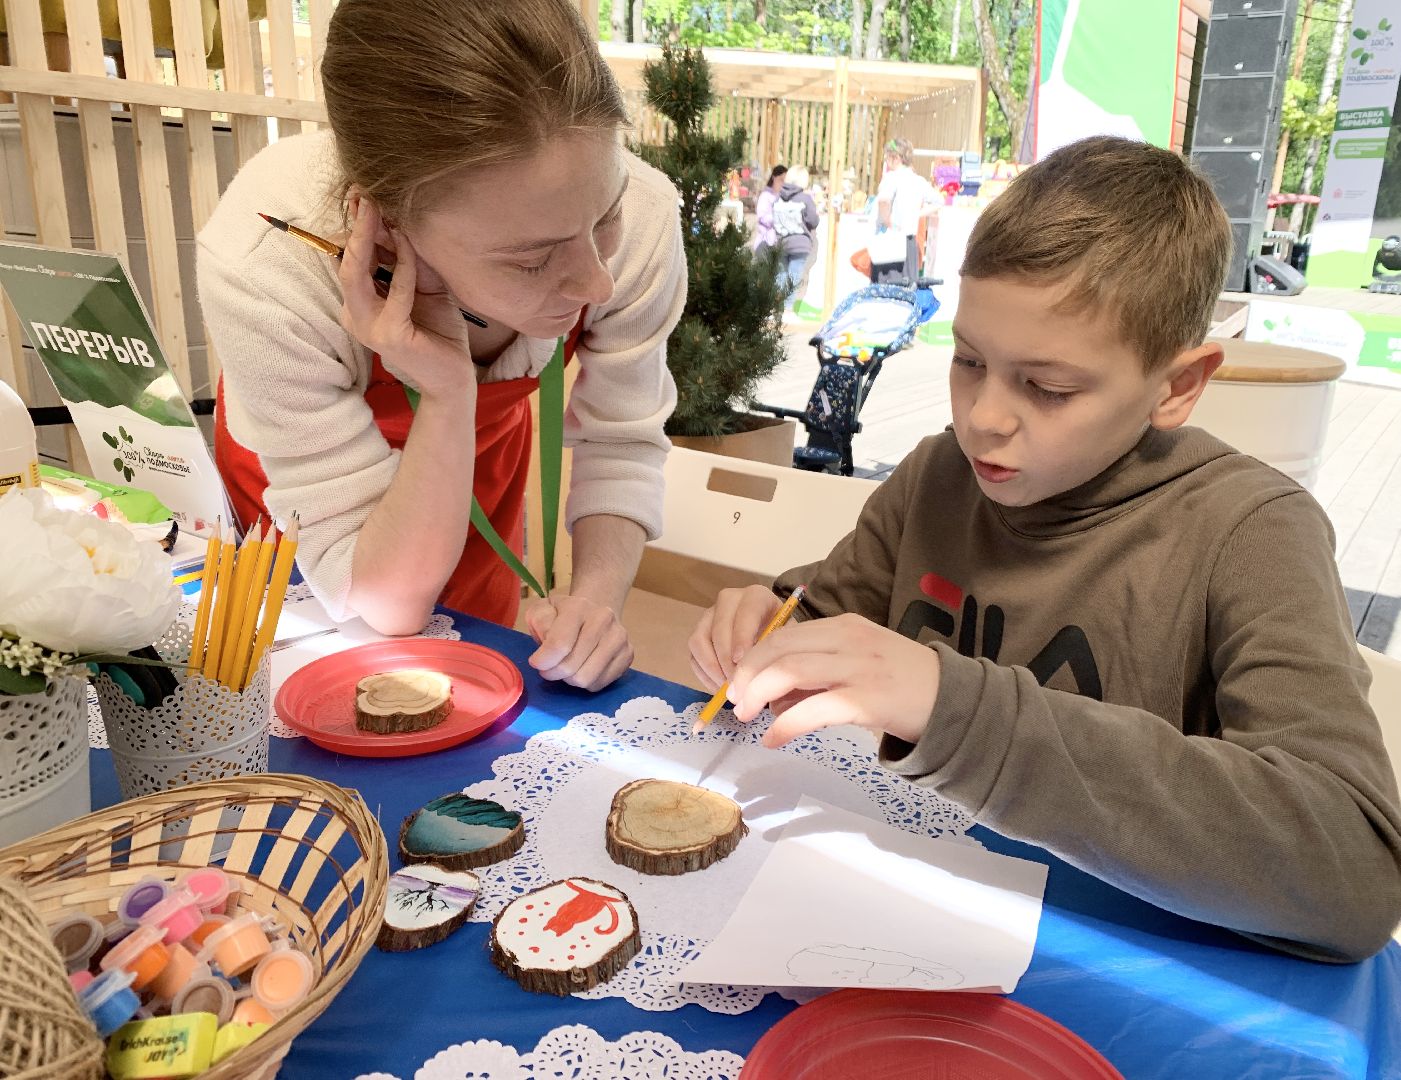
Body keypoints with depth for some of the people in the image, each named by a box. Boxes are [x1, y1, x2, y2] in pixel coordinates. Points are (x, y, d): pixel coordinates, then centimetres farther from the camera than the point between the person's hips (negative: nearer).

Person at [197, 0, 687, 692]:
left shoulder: (639, 215, -34)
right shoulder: (262, 266, -41)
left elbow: (620, 444, -19)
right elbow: (386, 605, -34)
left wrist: (595, 596, -36)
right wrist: (445, 392, -47)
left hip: (481, 452, 2)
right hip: (292, 474, -1)